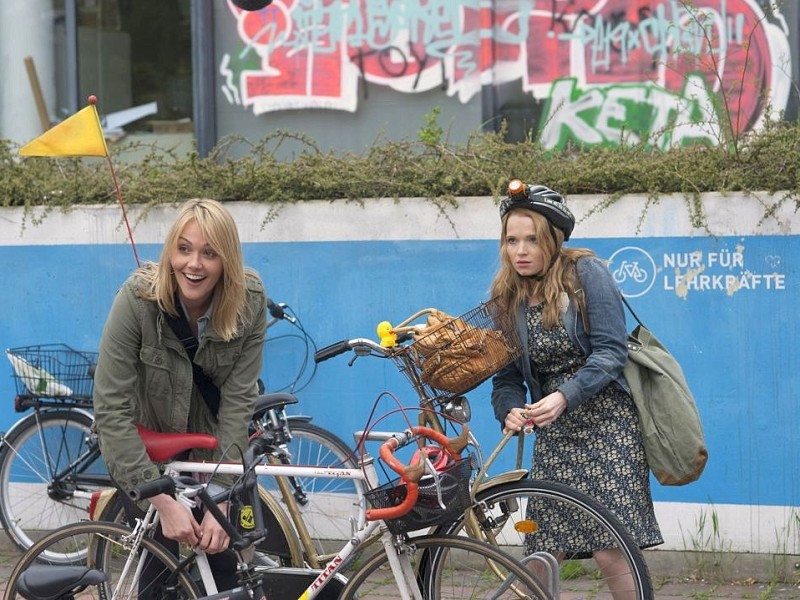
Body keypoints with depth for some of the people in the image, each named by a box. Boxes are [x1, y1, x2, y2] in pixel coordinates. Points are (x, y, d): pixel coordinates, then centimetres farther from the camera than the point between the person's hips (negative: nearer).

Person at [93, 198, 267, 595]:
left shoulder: (250, 302, -22)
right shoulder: (137, 298, -29)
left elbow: (237, 402, -21)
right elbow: (111, 411, -28)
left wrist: (221, 499, -26)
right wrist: (164, 502, -31)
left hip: (212, 441, 2)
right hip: (146, 448, -2)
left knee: (222, 564, 0)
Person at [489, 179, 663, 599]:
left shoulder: (586, 273, -6)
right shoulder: (507, 299, 8)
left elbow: (610, 352, -13)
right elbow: (507, 376, 8)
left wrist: (564, 397, -25)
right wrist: (510, 411, -14)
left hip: (606, 425, -5)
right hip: (554, 435, 5)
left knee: (610, 555, -13)